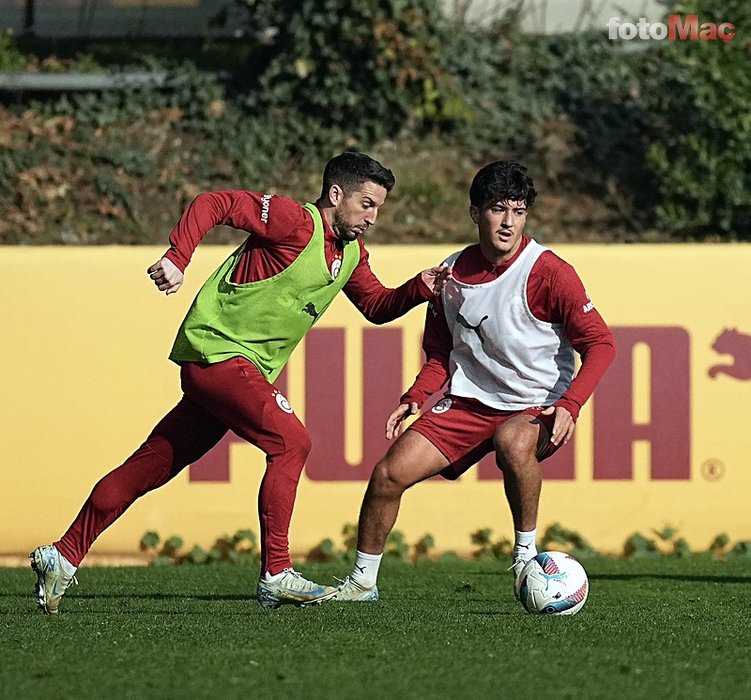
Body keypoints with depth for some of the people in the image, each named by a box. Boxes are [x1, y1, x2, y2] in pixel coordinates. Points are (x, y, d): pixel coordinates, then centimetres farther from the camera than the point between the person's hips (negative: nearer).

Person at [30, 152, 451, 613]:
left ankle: (64, 557, 13)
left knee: (152, 465, 9)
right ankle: (276, 575, -14)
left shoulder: (351, 253, 13)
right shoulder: (294, 221, -14)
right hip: (218, 350, -9)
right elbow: (213, 204, -18)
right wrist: (177, 259, -29)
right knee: (291, 441, -18)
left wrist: (419, 289, 2)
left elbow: (378, 306, 21)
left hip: (247, 370, 9)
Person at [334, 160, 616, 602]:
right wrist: (415, 398, -1)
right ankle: (362, 582, 12)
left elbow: (600, 343, -12)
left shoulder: (548, 272, -14)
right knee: (390, 472, -8)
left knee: (513, 440, -40)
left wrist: (569, 405, -25)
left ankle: (527, 555, -21)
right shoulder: (453, 274, 3)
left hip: (537, 408, -5)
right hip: (469, 402, 5)